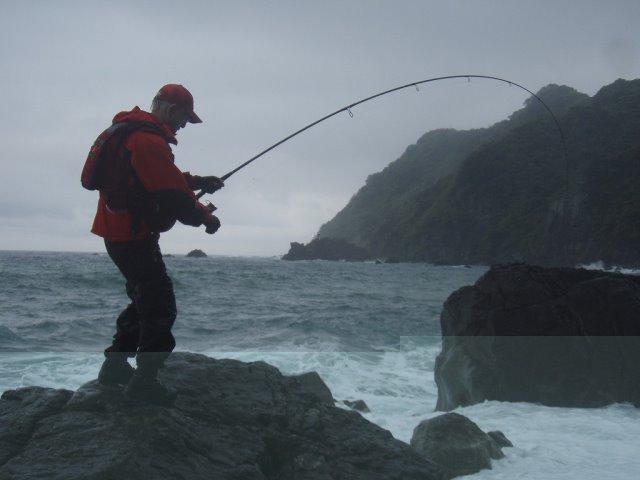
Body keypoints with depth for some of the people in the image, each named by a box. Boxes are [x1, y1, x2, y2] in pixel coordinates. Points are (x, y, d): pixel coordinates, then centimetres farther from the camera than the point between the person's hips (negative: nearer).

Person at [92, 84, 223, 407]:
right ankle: (144, 380, 0)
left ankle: (115, 366, 30)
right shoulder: (149, 140, -20)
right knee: (160, 307, -6)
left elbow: (164, 177, 22)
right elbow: (173, 196, -22)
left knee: (144, 299, 22)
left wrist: (199, 181, 11)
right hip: (133, 235, -11)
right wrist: (205, 217, -7)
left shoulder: (134, 131, 14)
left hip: (119, 231, 11)